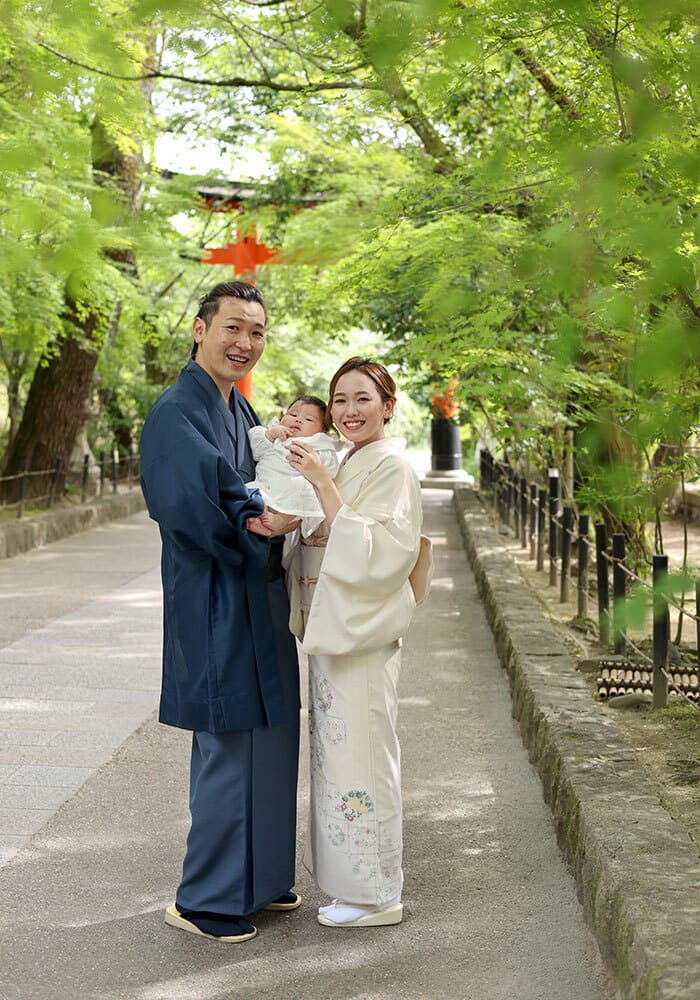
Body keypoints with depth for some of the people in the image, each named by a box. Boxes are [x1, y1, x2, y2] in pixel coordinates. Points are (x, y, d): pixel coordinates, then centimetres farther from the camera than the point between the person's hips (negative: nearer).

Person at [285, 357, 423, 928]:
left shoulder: (391, 468, -13)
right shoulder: (347, 466, 15)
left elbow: (376, 554, -24)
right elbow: (319, 545, 15)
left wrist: (323, 484, -26)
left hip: (363, 635, -9)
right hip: (331, 629, 9)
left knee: (359, 752, -3)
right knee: (339, 752, 15)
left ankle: (375, 896, 8)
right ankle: (356, 881, 26)